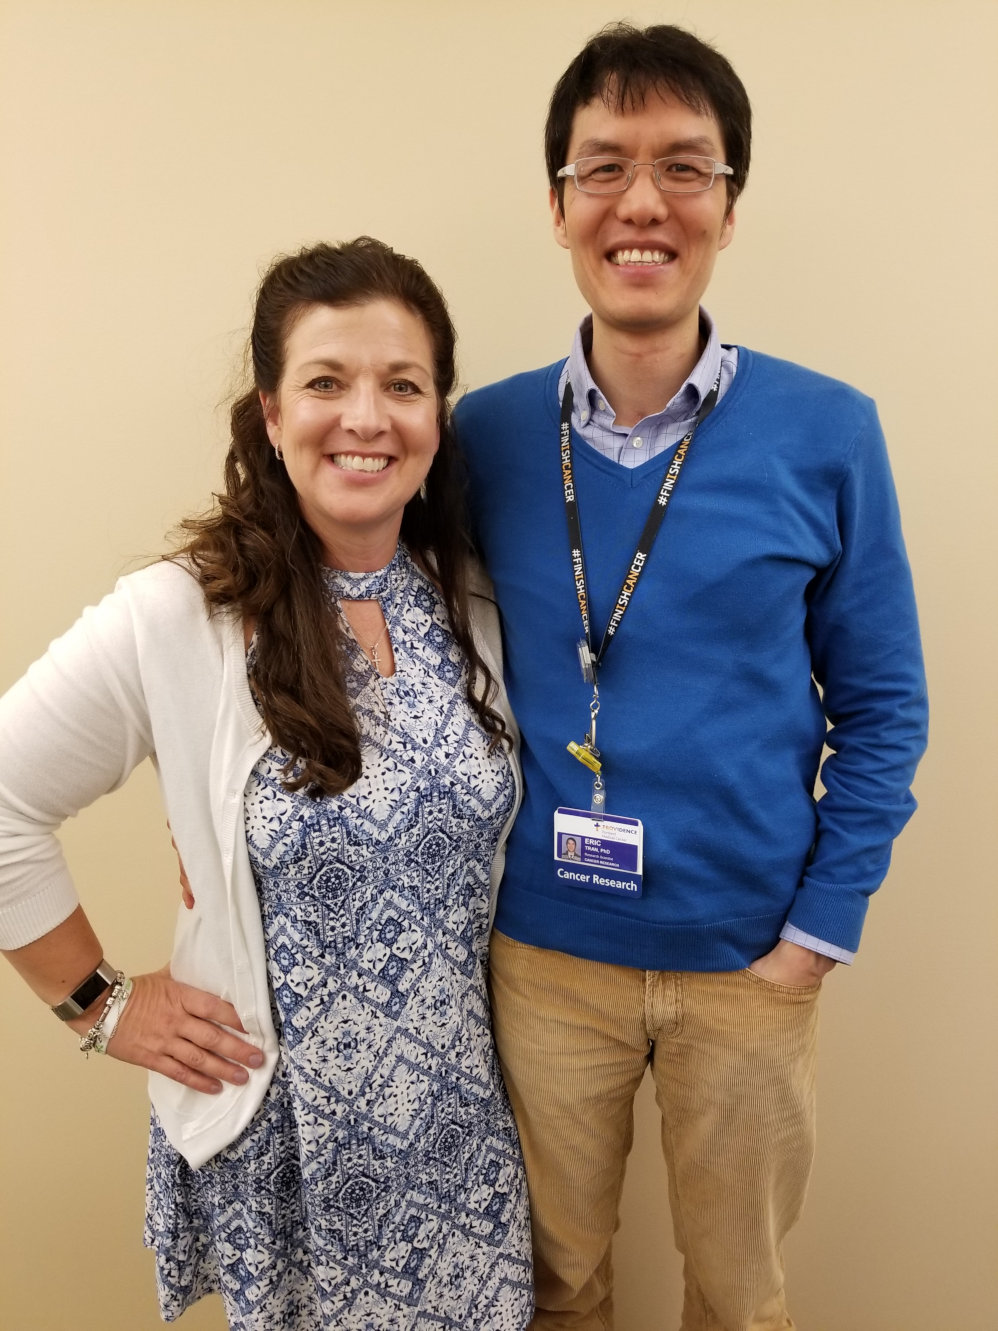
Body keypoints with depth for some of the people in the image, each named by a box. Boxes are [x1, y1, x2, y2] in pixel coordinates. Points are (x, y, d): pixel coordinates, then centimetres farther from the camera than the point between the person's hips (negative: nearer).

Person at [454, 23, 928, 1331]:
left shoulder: (826, 433, -9)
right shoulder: (485, 432, -5)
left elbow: (881, 707, -3)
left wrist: (821, 927, -7)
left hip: (748, 961, 0)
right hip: (540, 950, 1)